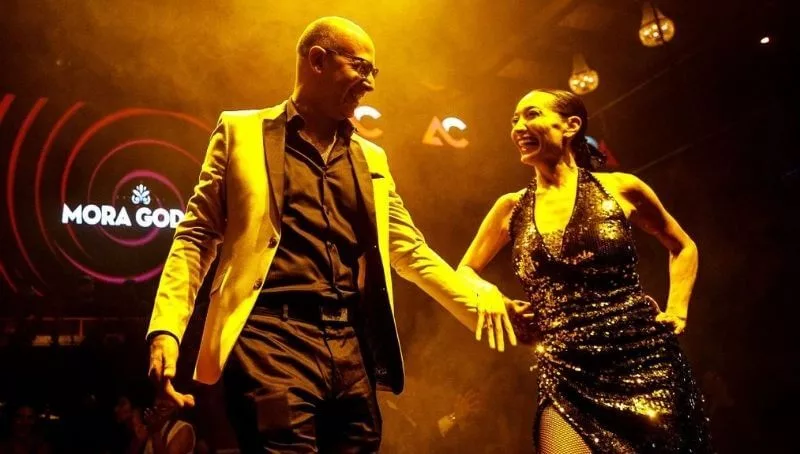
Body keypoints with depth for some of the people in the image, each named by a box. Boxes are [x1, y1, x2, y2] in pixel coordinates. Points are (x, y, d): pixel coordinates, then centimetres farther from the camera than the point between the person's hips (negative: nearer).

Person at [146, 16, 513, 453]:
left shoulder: (371, 157, 20)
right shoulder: (241, 130, 8)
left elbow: (409, 249, 18)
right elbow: (197, 235, 4)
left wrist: (478, 297, 4)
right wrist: (166, 329, -9)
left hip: (353, 346, 5)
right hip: (273, 337, -4)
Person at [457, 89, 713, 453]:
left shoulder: (621, 189, 2)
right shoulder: (512, 208, 6)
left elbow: (682, 246, 17)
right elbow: (465, 272, 18)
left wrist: (676, 313, 6)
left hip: (642, 362, 0)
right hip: (566, 376, 1)